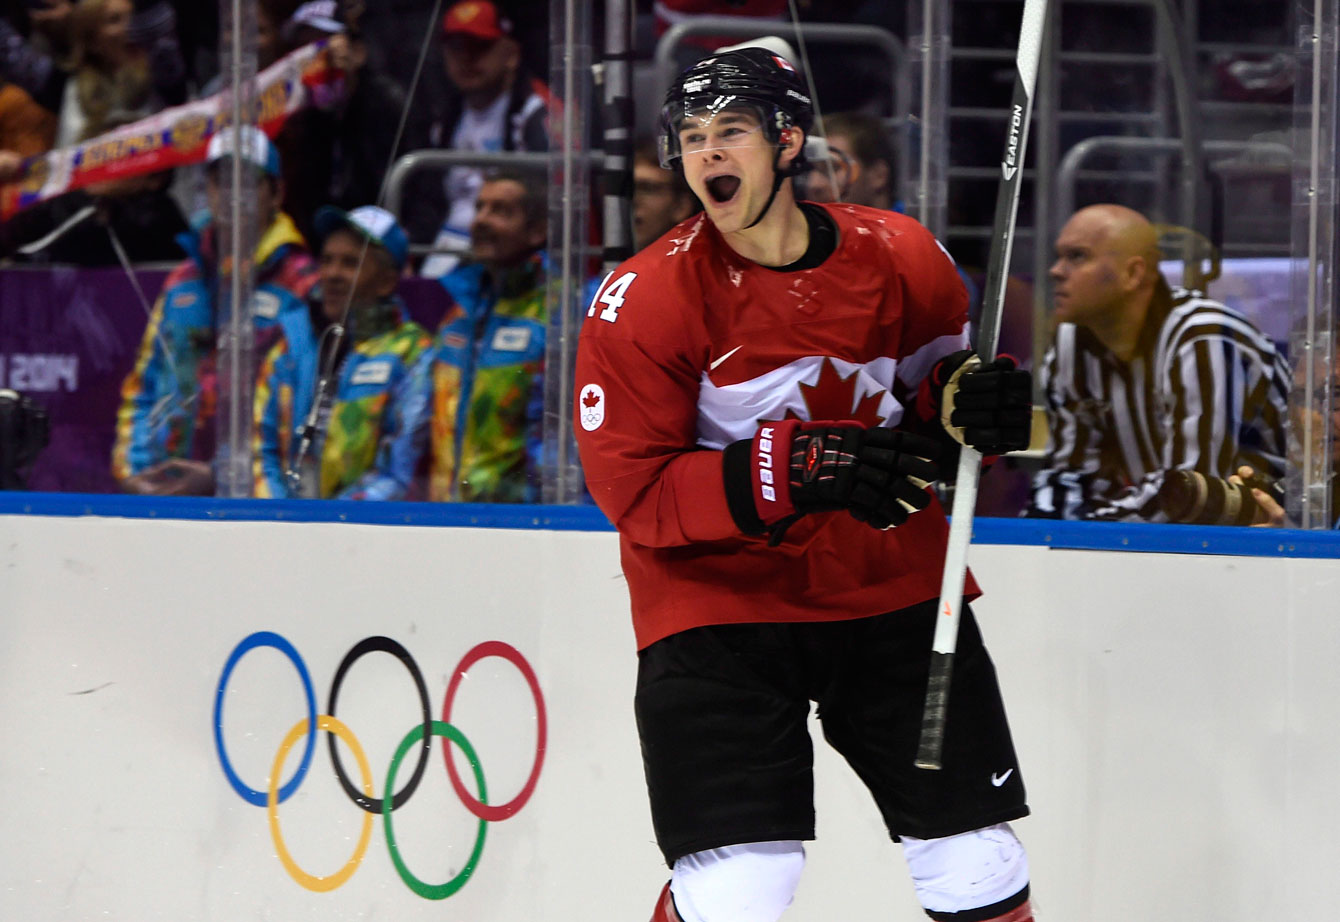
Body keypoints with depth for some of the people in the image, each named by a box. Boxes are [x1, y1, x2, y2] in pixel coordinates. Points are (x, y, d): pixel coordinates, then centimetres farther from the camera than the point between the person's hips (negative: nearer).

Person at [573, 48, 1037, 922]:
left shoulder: (905, 259, -4)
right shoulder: (641, 302, -13)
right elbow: (635, 492, -15)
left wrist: (968, 403, -12)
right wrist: (798, 469, -27)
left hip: (893, 588, 3)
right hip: (719, 608, -3)